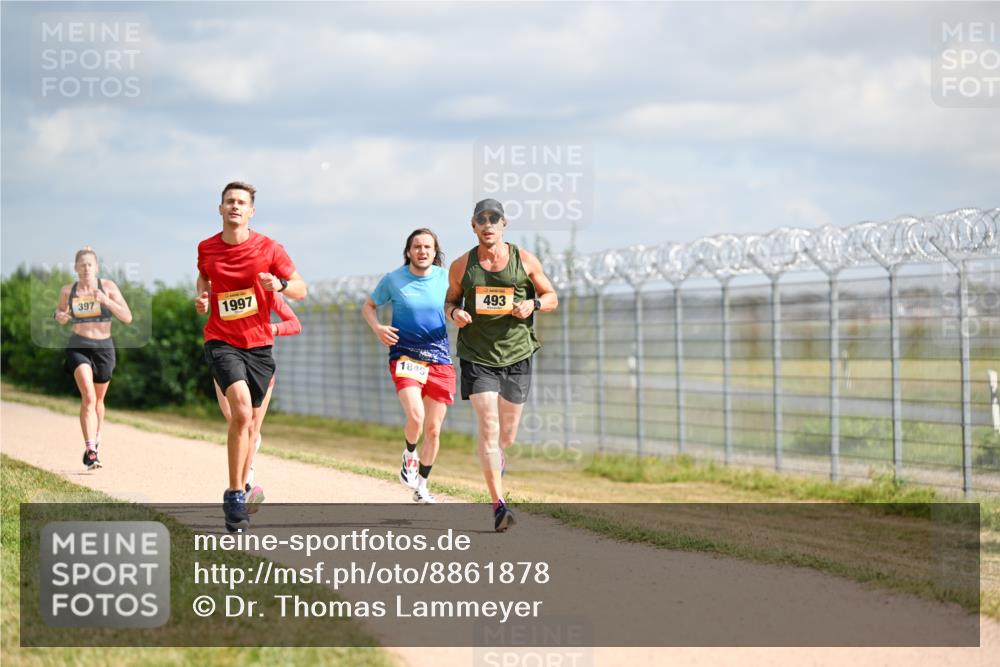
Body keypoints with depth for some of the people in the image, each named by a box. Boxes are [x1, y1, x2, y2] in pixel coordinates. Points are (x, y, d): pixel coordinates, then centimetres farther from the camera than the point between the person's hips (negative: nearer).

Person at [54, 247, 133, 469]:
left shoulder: (108, 286, -3)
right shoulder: (67, 291, 2)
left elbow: (127, 318, -8)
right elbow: (61, 314, 20)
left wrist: (107, 301, -21)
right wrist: (60, 316, -4)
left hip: (104, 348, 1)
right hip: (78, 347, -1)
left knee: (98, 400, 16)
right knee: (88, 396, -21)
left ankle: (95, 443, 39)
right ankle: (90, 451, -27)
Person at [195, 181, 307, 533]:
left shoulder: (269, 249, -4)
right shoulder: (207, 249, 2)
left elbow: (300, 290, 2)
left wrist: (280, 285, -20)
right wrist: (202, 298, 2)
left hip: (259, 344, 2)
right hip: (222, 342, -2)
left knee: (250, 424, 9)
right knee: (241, 410, -23)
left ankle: (239, 492, 27)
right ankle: (234, 494, -15)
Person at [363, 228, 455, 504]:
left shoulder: (446, 277, 2)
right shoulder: (393, 280, -1)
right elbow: (368, 306, 12)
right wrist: (377, 327, -8)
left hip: (440, 361, 2)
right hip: (405, 355, -2)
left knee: (433, 429, 6)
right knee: (416, 416, -24)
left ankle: (421, 486, 24)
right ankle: (409, 455, 9)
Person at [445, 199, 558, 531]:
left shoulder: (525, 260, 2)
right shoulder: (461, 266, 2)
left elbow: (552, 298, 9)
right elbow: (450, 301, 15)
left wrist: (532, 304, -12)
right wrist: (454, 313, -9)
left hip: (516, 354, 1)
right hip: (477, 357, -1)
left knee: (507, 435, 8)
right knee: (488, 428, -14)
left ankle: (496, 456, 46)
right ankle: (498, 505, -14)